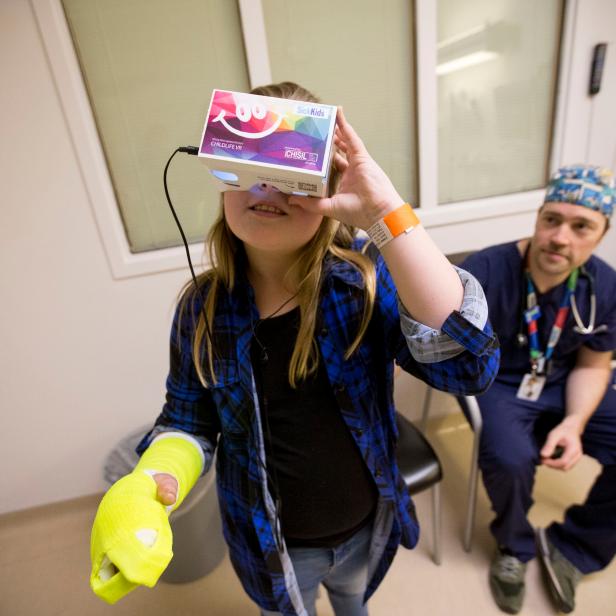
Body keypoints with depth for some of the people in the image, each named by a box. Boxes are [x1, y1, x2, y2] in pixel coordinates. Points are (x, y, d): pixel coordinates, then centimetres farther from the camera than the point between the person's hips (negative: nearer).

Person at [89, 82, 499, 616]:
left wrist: (386, 212, -46)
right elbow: (189, 417, -5)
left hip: (365, 528, 1)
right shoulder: (202, 308, -18)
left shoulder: (368, 278, -23)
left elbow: (470, 366, -38)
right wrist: (151, 483, -25)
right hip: (268, 541, 1)